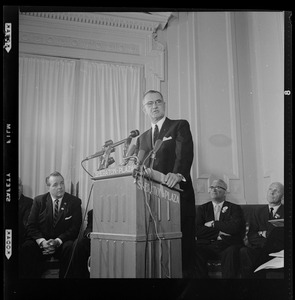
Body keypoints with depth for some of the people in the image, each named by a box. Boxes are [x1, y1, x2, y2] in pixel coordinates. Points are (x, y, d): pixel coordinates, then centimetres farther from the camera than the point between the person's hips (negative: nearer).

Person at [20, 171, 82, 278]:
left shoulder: (74, 201, 3)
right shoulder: (39, 200, 8)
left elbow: (75, 227, -4)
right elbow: (31, 226, 1)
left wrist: (58, 241, -19)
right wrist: (42, 241, -18)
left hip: (63, 242, -1)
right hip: (41, 241, 1)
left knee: (69, 248, -34)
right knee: (27, 247, -29)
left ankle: (65, 276, -16)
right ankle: (31, 277, -15)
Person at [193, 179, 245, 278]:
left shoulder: (234, 208, 12)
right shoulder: (202, 208, 18)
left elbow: (235, 227, -8)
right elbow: (197, 230, 2)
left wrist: (213, 224, -3)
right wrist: (218, 232, -7)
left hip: (228, 246, -1)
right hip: (207, 246, 2)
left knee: (231, 252, -35)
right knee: (194, 251, -30)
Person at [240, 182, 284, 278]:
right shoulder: (258, 212, 20)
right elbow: (251, 236, 8)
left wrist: (265, 234, -3)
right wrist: (265, 242, -9)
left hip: (278, 250, -3)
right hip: (259, 248, 3)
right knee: (244, 252, -30)